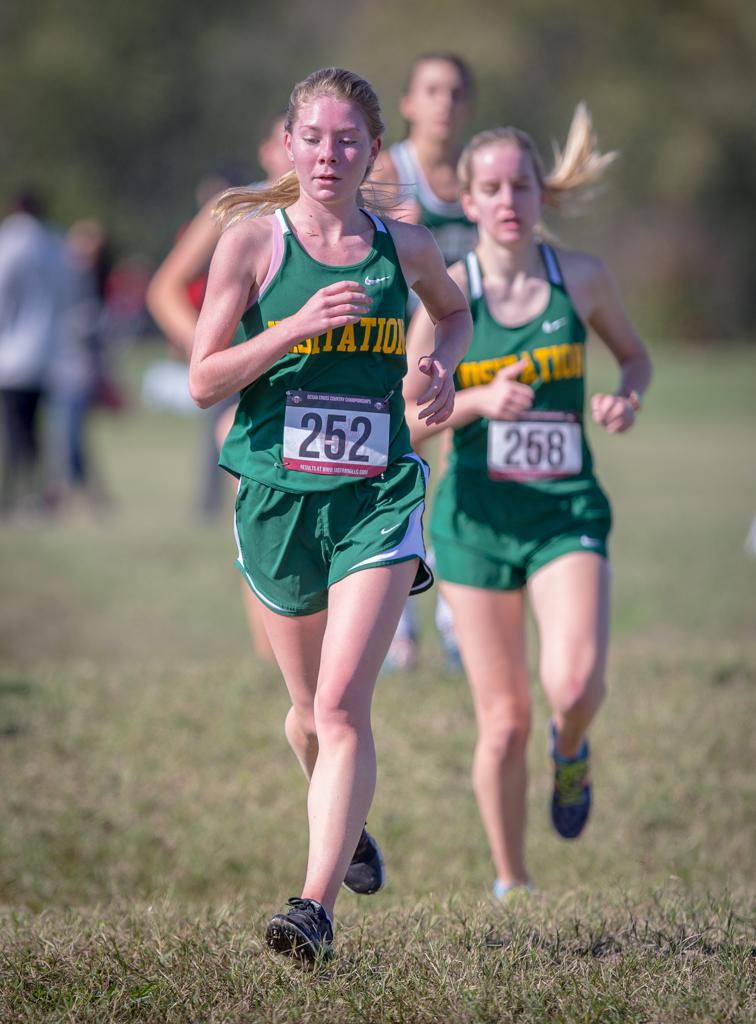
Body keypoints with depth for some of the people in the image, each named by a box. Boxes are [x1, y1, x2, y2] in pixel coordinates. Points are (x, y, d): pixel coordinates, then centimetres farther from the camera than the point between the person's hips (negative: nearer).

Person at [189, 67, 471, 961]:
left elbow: (453, 310, 28)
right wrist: (297, 327, -18)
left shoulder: (405, 247, 4)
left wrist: (442, 369, 6)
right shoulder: (252, 239, -2)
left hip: (378, 499, -1)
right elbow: (203, 382, -5)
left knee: (342, 704, -16)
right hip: (277, 497, 1)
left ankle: (316, 905, -20)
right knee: (311, 710, 15)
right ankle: (347, 827, 46)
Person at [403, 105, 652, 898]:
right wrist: (479, 400, -20)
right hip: (478, 515, 0)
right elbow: (407, 419, -2)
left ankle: (570, 751, 15)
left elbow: (635, 356, 17)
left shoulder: (581, 277, 0)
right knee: (504, 721, 1)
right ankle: (510, 884, 20)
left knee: (574, 684, -22)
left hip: (567, 509, 0)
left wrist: (626, 399, -5)